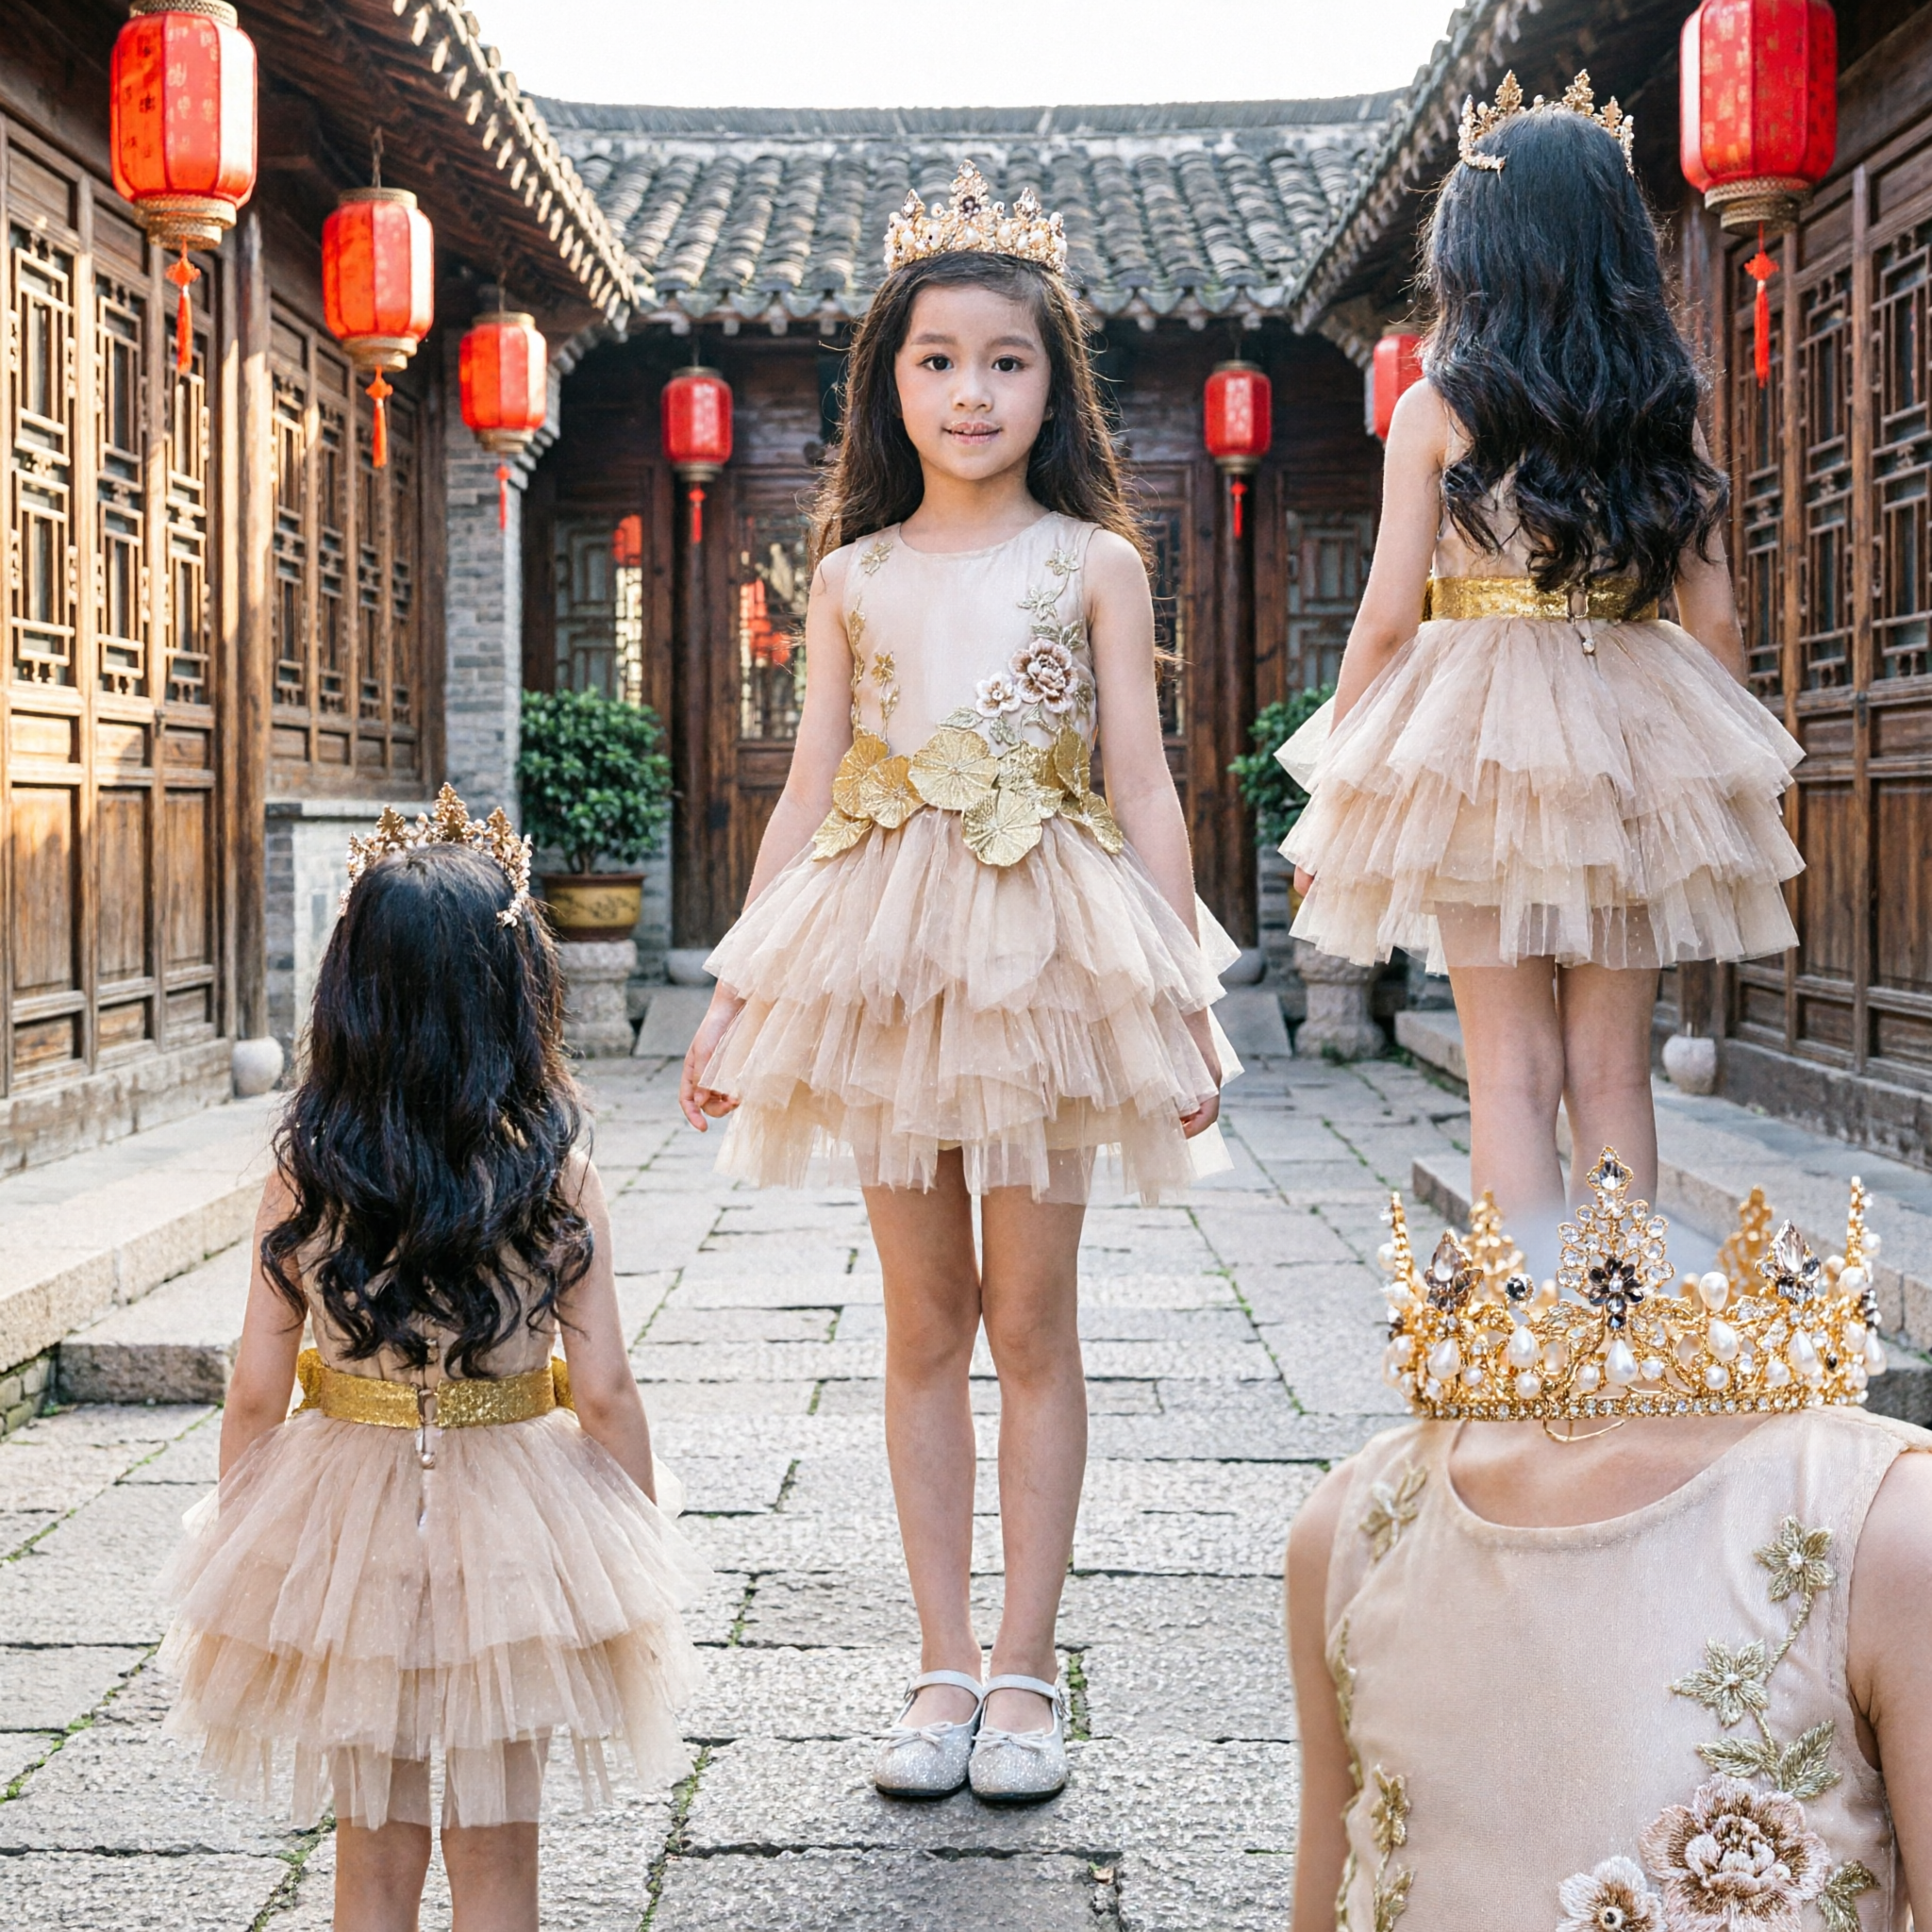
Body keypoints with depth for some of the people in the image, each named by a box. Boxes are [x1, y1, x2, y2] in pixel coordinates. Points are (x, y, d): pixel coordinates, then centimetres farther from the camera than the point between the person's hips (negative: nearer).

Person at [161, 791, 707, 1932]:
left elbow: (257, 1393, -6)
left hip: (345, 1525, 1)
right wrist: (645, 1554, 3)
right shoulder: (556, 1175, -13)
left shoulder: (304, 1178, -11)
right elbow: (604, 1392, -11)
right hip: (511, 1526, -1)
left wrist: (235, 1549, 8)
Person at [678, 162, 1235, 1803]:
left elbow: (1141, 784, 2)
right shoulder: (853, 576, 9)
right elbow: (809, 791, 10)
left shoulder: (1093, 561, 4)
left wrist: (1181, 988, -4)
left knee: (1032, 1319, 2)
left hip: (1046, 945, -2)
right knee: (923, 1322, 7)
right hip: (883, 953, 2)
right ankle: (945, 1665, 16)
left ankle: (1026, 1672, 12)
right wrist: (736, 992, 6)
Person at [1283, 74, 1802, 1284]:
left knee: (1513, 1072, 3)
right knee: (1614, 1072, 11)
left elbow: (1388, 618, -6)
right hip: (1638, 740, 3)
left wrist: (1332, 799, 2)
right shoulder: (1671, 412, 3)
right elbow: (1714, 620, 5)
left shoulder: (1437, 407, -5)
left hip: (1480, 736, -3)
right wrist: (1734, 782, 16)